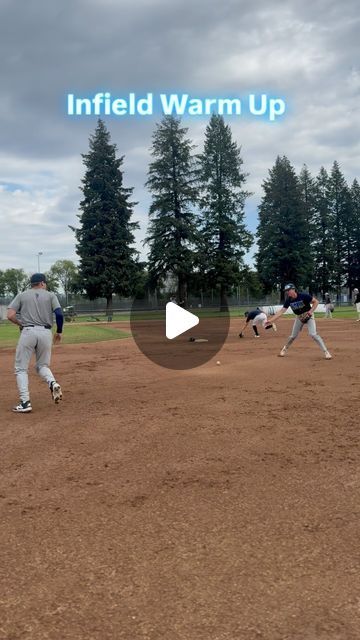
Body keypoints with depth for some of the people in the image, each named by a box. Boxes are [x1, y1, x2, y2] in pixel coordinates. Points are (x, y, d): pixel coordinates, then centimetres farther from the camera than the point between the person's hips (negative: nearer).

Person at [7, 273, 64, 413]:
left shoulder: (21, 295, 11)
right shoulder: (50, 295, 11)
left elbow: (10, 316, -1)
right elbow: (59, 314, -3)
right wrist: (59, 332, 10)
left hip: (28, 332, -1)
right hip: (45, 333, 2)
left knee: (21, 368, 7)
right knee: (42, 365, 20)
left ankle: (25, 403, -2)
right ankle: (52, 383, -11)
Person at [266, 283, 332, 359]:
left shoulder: (303, 295, -26)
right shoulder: (288, 300, -12)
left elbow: (316, 301, -18)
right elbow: (281, 311, -14)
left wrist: (311, 311, -30)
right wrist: (270, 320, -21)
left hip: (308, 316, -4)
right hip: (299, 317, 4)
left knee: (313, 334, -20)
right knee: (293, 336, 11)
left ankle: (326, 352, -12)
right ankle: (285, 349, 36)